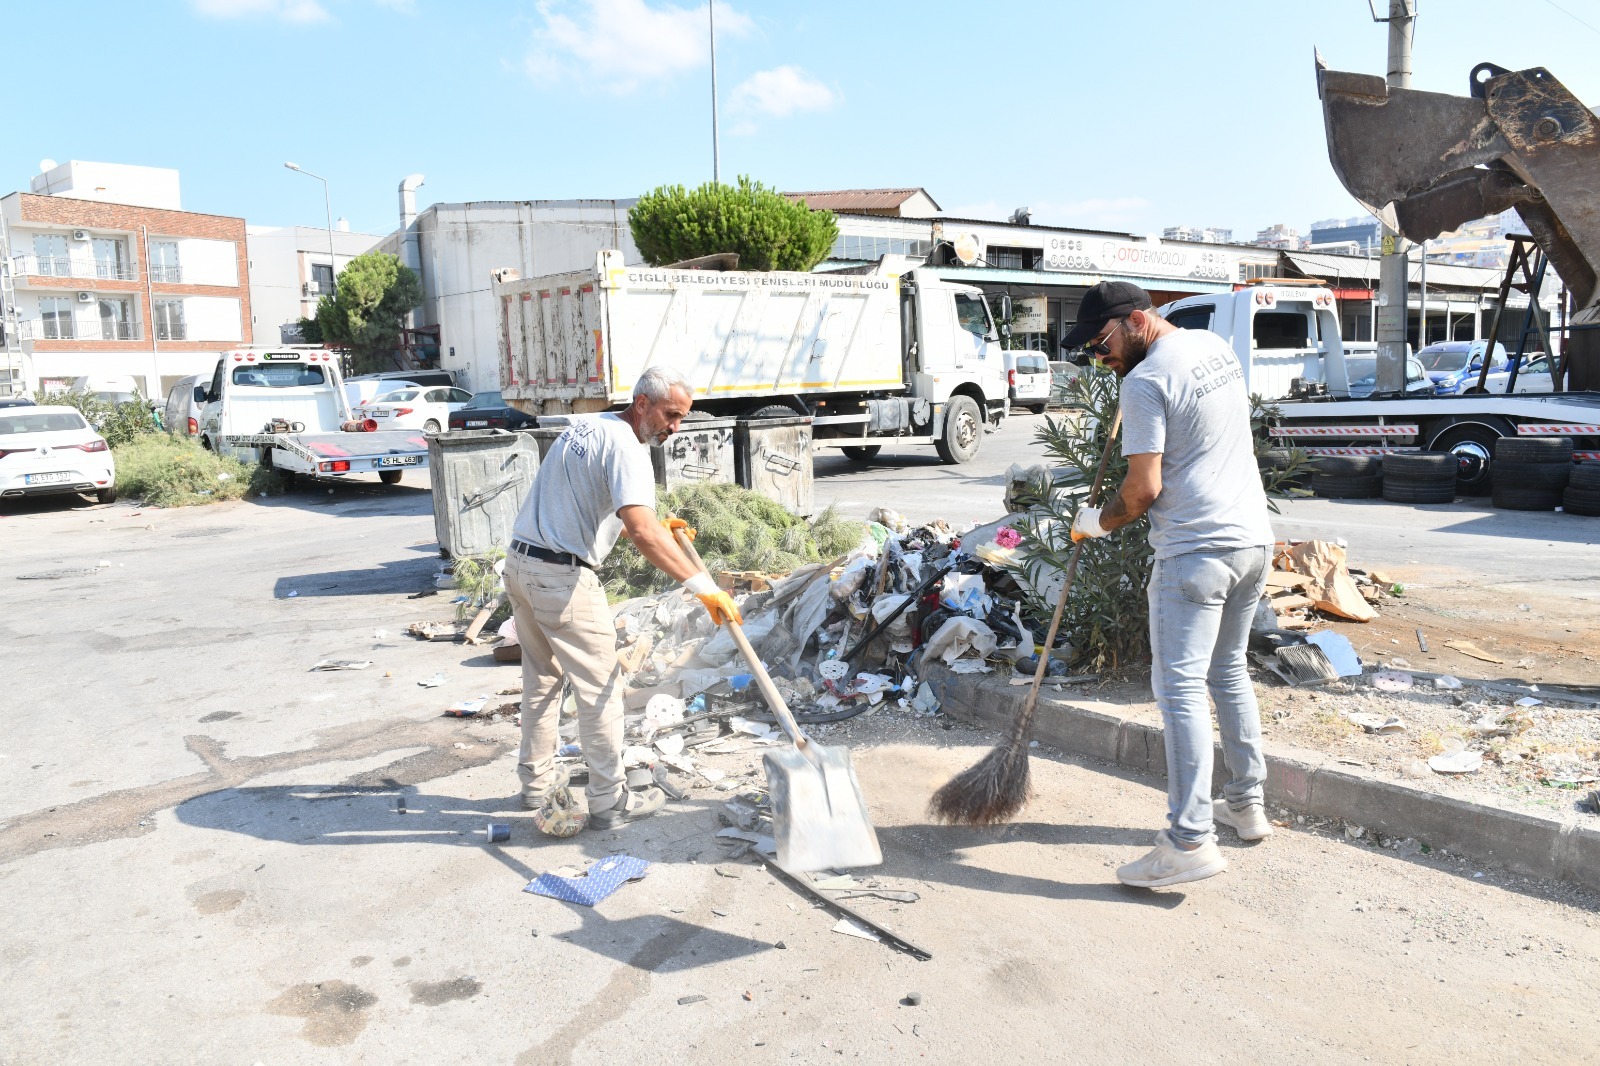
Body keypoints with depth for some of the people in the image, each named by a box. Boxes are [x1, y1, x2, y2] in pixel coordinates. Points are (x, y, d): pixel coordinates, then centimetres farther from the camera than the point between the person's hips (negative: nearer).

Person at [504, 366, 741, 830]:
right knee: (599, 688, 1)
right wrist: (703, 586, -32)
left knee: (541, 679, 21)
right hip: (562, 577, -9)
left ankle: (537, 782, 33)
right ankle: (609, 800, 9)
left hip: (520, 562, 9)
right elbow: (641, 532, -30)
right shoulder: (625, 447, -16)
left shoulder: (584, 425, 13)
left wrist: (655, 528, 19)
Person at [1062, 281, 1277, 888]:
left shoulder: (1146, 381, -14)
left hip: (1196, 550, -9)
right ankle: (1246, 804, 29)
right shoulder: (1216, 346, 13)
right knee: (1229, 670, 20)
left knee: (1180, 687, -8)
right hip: (1254, 539, 9)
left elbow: (1144, 486, -17)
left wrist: (1097, 522, 1)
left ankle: (1190, 842, -10)